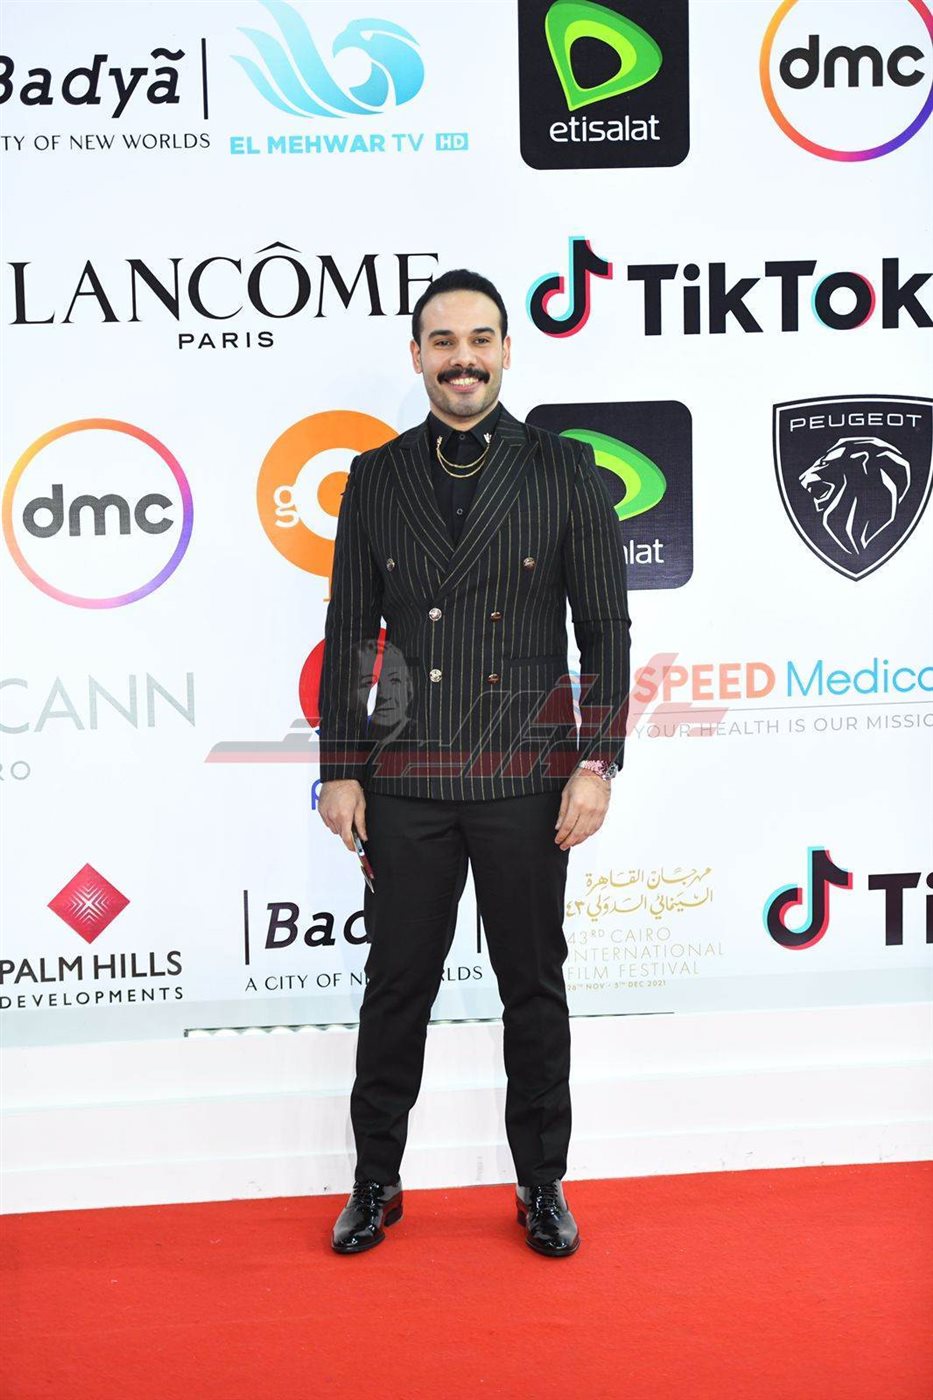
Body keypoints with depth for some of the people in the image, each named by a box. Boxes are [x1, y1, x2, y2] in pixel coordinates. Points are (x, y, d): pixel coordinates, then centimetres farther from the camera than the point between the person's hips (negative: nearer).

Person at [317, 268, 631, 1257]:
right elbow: (350, 632, 7)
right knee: (395, 985, 9)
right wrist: (340, 770, 3)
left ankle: (543, 1185, 27)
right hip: (406, 782, 1)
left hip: (527, 778, -1)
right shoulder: (375, 477, 7)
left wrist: (597, 763, -7)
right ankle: (376, 1183, 27)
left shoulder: (564, 470, 2)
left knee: (533, 988, 10)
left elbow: (606, 627, 1)